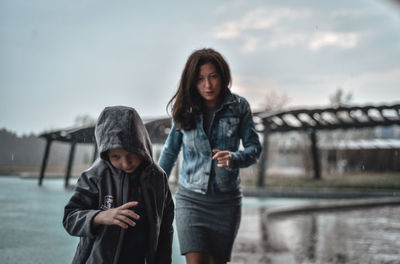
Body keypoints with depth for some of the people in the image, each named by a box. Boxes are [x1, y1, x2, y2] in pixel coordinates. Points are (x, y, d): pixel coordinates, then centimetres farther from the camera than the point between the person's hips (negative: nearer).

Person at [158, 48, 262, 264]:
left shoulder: (239, 107, -2)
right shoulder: (184, 110, 0)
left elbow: (254, 147, -2)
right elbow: (170, 150, 11)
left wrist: (234, 158, -24)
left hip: (226, 200, 1)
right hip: (190, 199, 0)